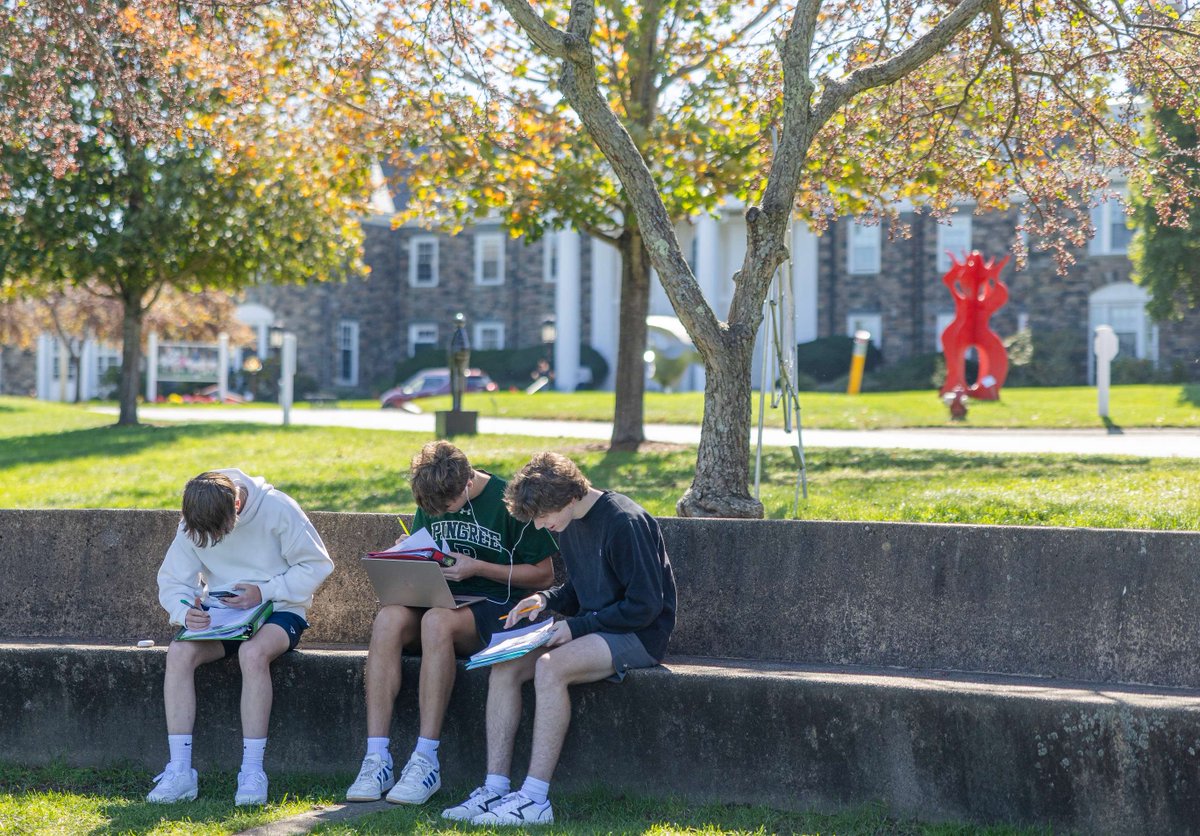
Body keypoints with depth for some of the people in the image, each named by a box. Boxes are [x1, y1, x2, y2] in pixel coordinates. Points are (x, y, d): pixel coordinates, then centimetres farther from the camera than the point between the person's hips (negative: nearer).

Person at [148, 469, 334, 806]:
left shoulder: (277, 509, -16)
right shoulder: (192, 525, -4)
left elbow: (316, 565, -10)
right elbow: (172, 581, 0)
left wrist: (263, 592, -21)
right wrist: (186, 611, -23)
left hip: (278, 610, -4)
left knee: (253, 652, -38)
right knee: (179, 652, -27)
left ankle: (252, 771, -33)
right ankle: (179, 771, -26)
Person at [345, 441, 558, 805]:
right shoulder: (430, 503, 9)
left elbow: (544, 575, -5)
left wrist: (477, 567, -14)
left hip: (496, 608, -5)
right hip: (442, 600, 5)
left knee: (437, 621, -38)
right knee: (389, 618, -29)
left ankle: (426, 760, -35)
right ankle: (377, 759, -32)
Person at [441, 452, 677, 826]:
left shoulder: (624, 522, -19)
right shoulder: (569, 525, 9)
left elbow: (645, 606, -19)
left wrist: (576, 626, -18)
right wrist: (545, 599, 1)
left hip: (639, 635, -9)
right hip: (596, 628, 9)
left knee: (550, 668, -32)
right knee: (504, 666, -12)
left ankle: (535, 799, -31)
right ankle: (495, 789, -15)